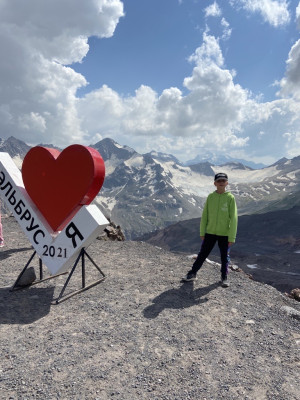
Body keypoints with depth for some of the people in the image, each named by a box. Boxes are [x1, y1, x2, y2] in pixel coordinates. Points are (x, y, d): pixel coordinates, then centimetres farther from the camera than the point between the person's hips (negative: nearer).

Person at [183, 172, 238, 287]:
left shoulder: (230, 198, -7)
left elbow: (233, 218, -7)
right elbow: (204, 215, 5)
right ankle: (193, 273, 22)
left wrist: (232, 237, -9)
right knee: (202, 254, 9)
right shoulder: (210, 197, 0)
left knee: (224, 257, 12)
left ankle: (224, 277, 31)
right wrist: (202, 232, 4)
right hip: (210, 232, 2)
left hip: (224, 234, -1)